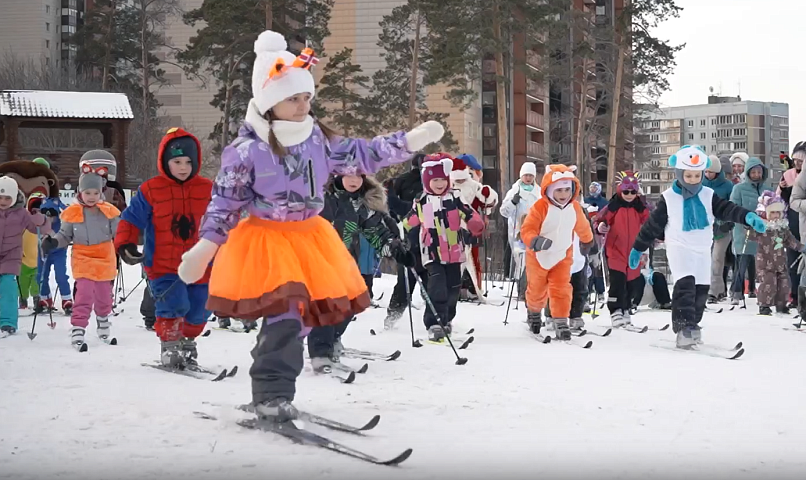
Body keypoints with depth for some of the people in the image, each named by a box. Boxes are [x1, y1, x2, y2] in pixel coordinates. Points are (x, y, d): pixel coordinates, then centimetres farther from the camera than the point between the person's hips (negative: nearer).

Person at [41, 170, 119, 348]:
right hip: (83, 260, -2)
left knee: (104, 294, 14)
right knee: (84, 292, -16)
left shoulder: (109, 212, -4)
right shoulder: (72, 213, -4)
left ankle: (103, 318, 41)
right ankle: (78, 328, -12)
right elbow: (65, 236, 7)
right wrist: (52, 242, -10)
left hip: (105, 260, 2)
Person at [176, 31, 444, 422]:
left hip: (309, 237, 6)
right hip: (266, 240, -6)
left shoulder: (320, 140, 0)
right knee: (285, 313, -19)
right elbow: (225, 202, -9)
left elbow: (361, 155, 9)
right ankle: (272, 394, -8)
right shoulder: (247, 151, -14)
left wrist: (410, 141, 1)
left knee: (301, 315, 9)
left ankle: (270, 390, 22)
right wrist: (204, 248, -13)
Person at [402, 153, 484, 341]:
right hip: (433, 254, -2)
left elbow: (470, 215, -5)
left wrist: (476, 227, -18)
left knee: (453, 288, 12)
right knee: (437, 287, -17)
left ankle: (446, 319, 33)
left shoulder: (455, 198, 1)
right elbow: (408, 224, 8)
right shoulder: (422, 203, 1)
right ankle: (434, 323, -17)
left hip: (454, 252, 2)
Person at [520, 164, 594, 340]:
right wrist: (535, 241, -45)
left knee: (562, 290, -7)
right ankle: (534, 312, 42)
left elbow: (582, 226, 14)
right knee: (537, 289, 14)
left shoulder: (574, 207, -7)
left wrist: (587, 241, 31)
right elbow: (527, 230, -25)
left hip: (562, 256, 2)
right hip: (539, 256, -2)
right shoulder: (540, 207, -23)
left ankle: (561, 322, -2)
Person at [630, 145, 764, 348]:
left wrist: (748, 217, -30)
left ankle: (692, 325, 21)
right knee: (685, 284, -23)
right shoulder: (668, 198, -6)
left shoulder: (708, 196, 1)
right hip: (679, 247, -5)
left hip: (702, 249, 5)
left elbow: (727, 209, -10)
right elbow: (652, 225, 0)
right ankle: (684, 326, -28)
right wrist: (638, 248, 3)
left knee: (701, 289, 7)